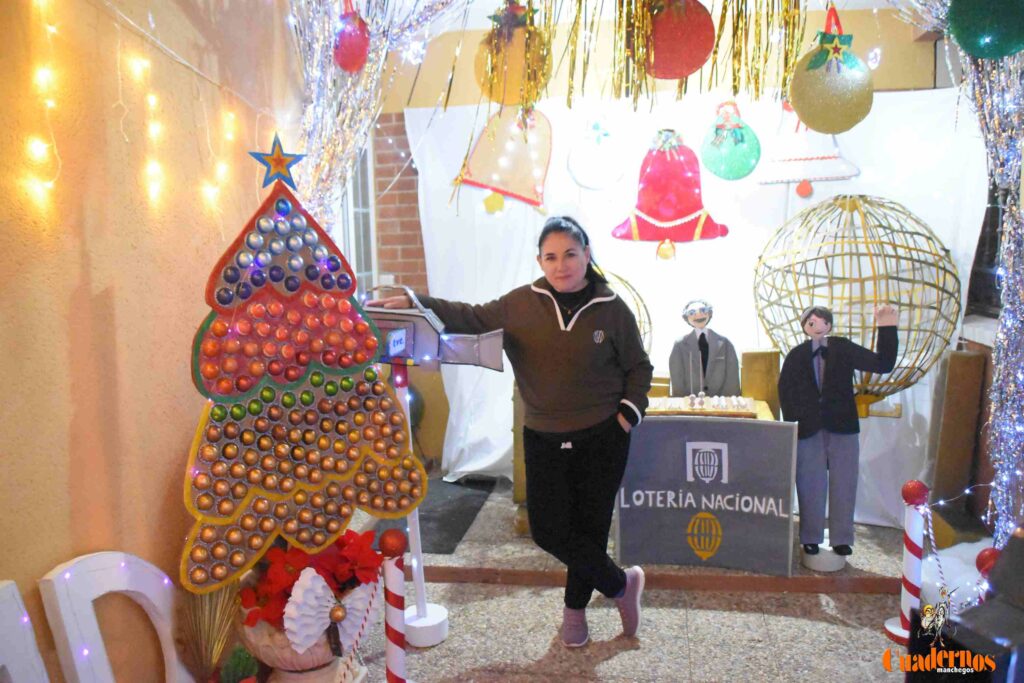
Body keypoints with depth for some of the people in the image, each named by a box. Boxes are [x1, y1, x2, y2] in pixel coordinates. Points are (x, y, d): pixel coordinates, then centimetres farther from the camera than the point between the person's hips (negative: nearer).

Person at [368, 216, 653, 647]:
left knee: (590, 526, 8)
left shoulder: (612, 309, -5)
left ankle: (575, 608, 33)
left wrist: (629, 412, -6)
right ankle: (621, 585, 25)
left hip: (602, 437, -2)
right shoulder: (522, 304, -2)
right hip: (544, 438, 2)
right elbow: (473, 319, 0)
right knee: (548, 530, 2)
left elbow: (639, 367, 6)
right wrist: (415, 303, -10)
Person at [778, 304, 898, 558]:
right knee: (811, 487, 9)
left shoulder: (844, 349, -2)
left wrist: (887, 329, -18)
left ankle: (841, 539, 22)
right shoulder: (796, 356, -1)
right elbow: (786, 392, 1)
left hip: (842, 428, 1)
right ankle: (810, 538, 24)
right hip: (808, 431, 0)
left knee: (843, 486, 8)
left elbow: (883, 364, -8)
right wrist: (793, 427, -6)